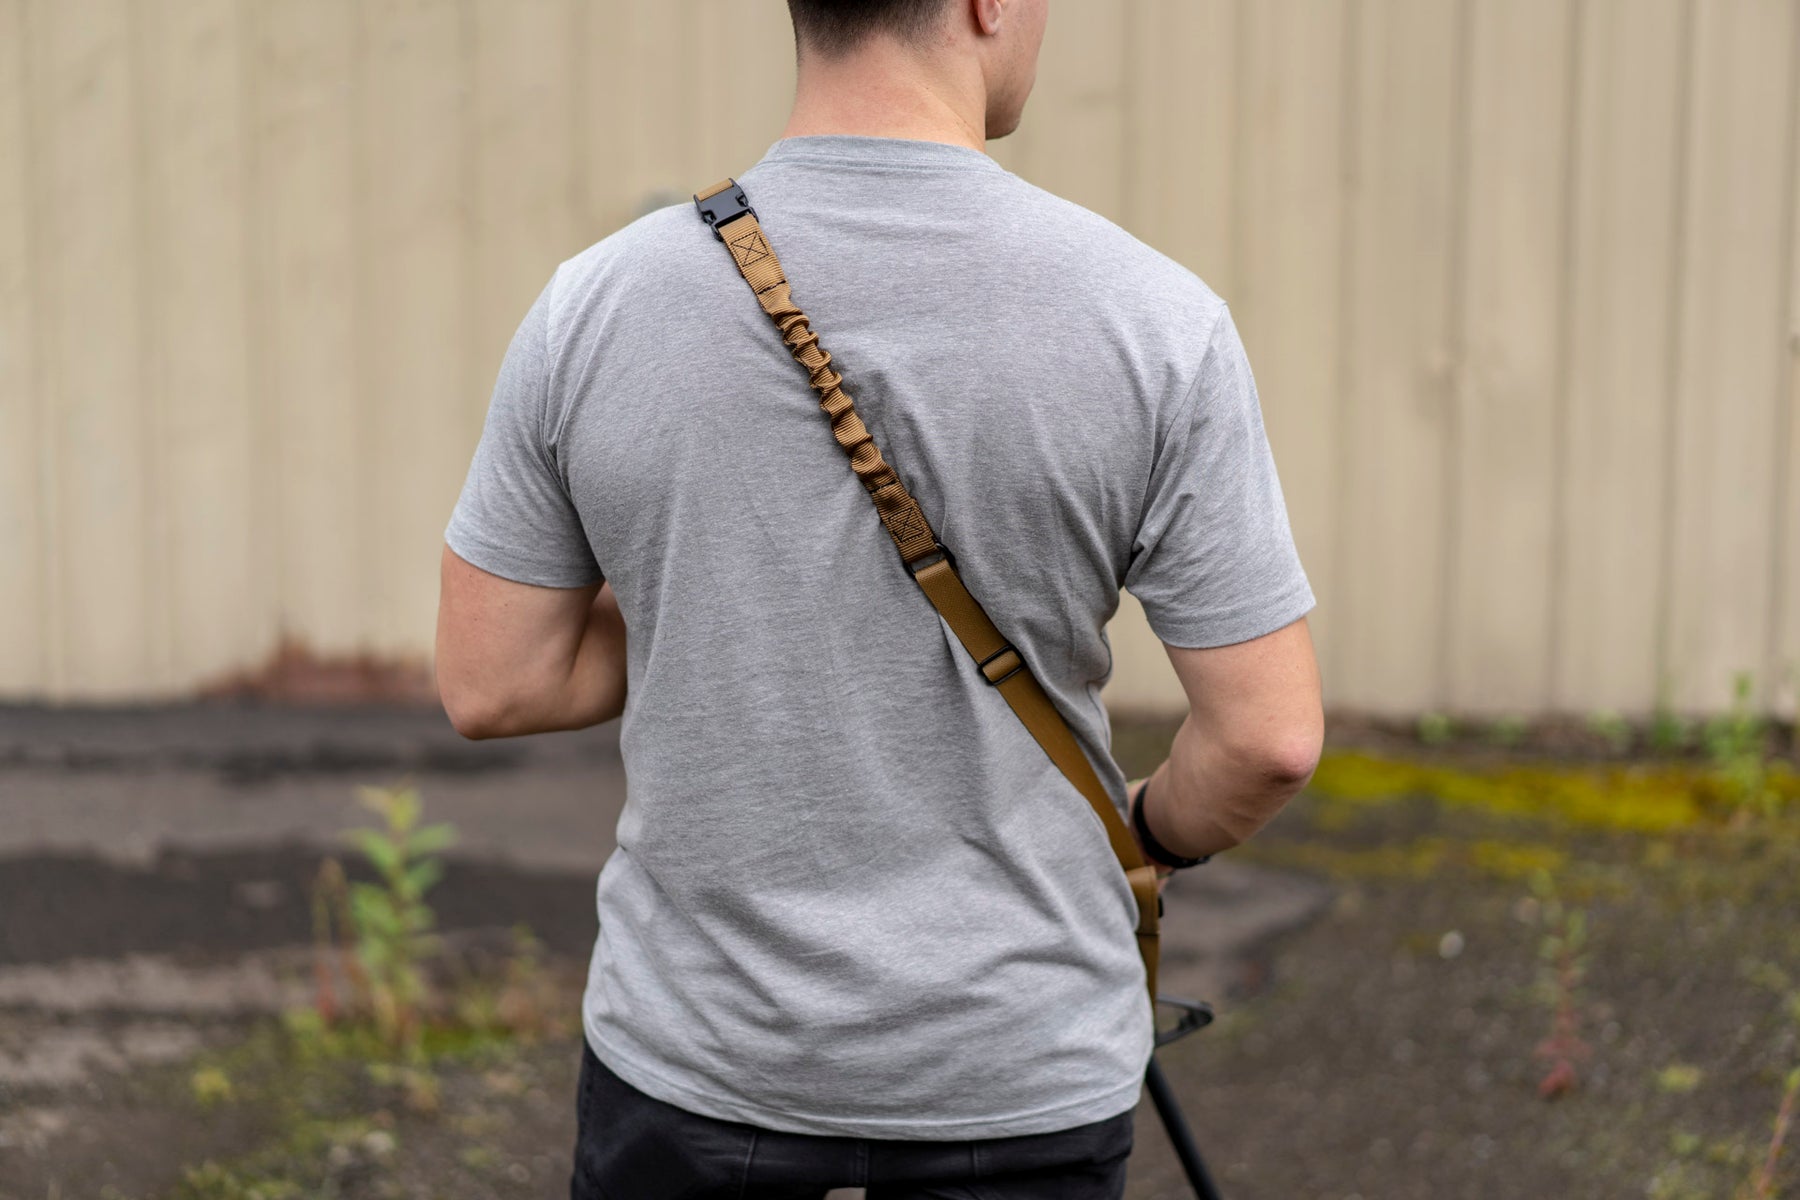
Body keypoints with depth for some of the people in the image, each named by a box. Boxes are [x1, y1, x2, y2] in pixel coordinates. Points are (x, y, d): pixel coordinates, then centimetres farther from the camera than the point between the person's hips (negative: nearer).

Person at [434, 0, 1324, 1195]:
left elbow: (489, 684, -3)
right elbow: (1271, 736, -12)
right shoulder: (1151, 320, -16)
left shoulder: (595, 307, -11)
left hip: (694, 1052, 2)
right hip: (1016, 1077, -1)